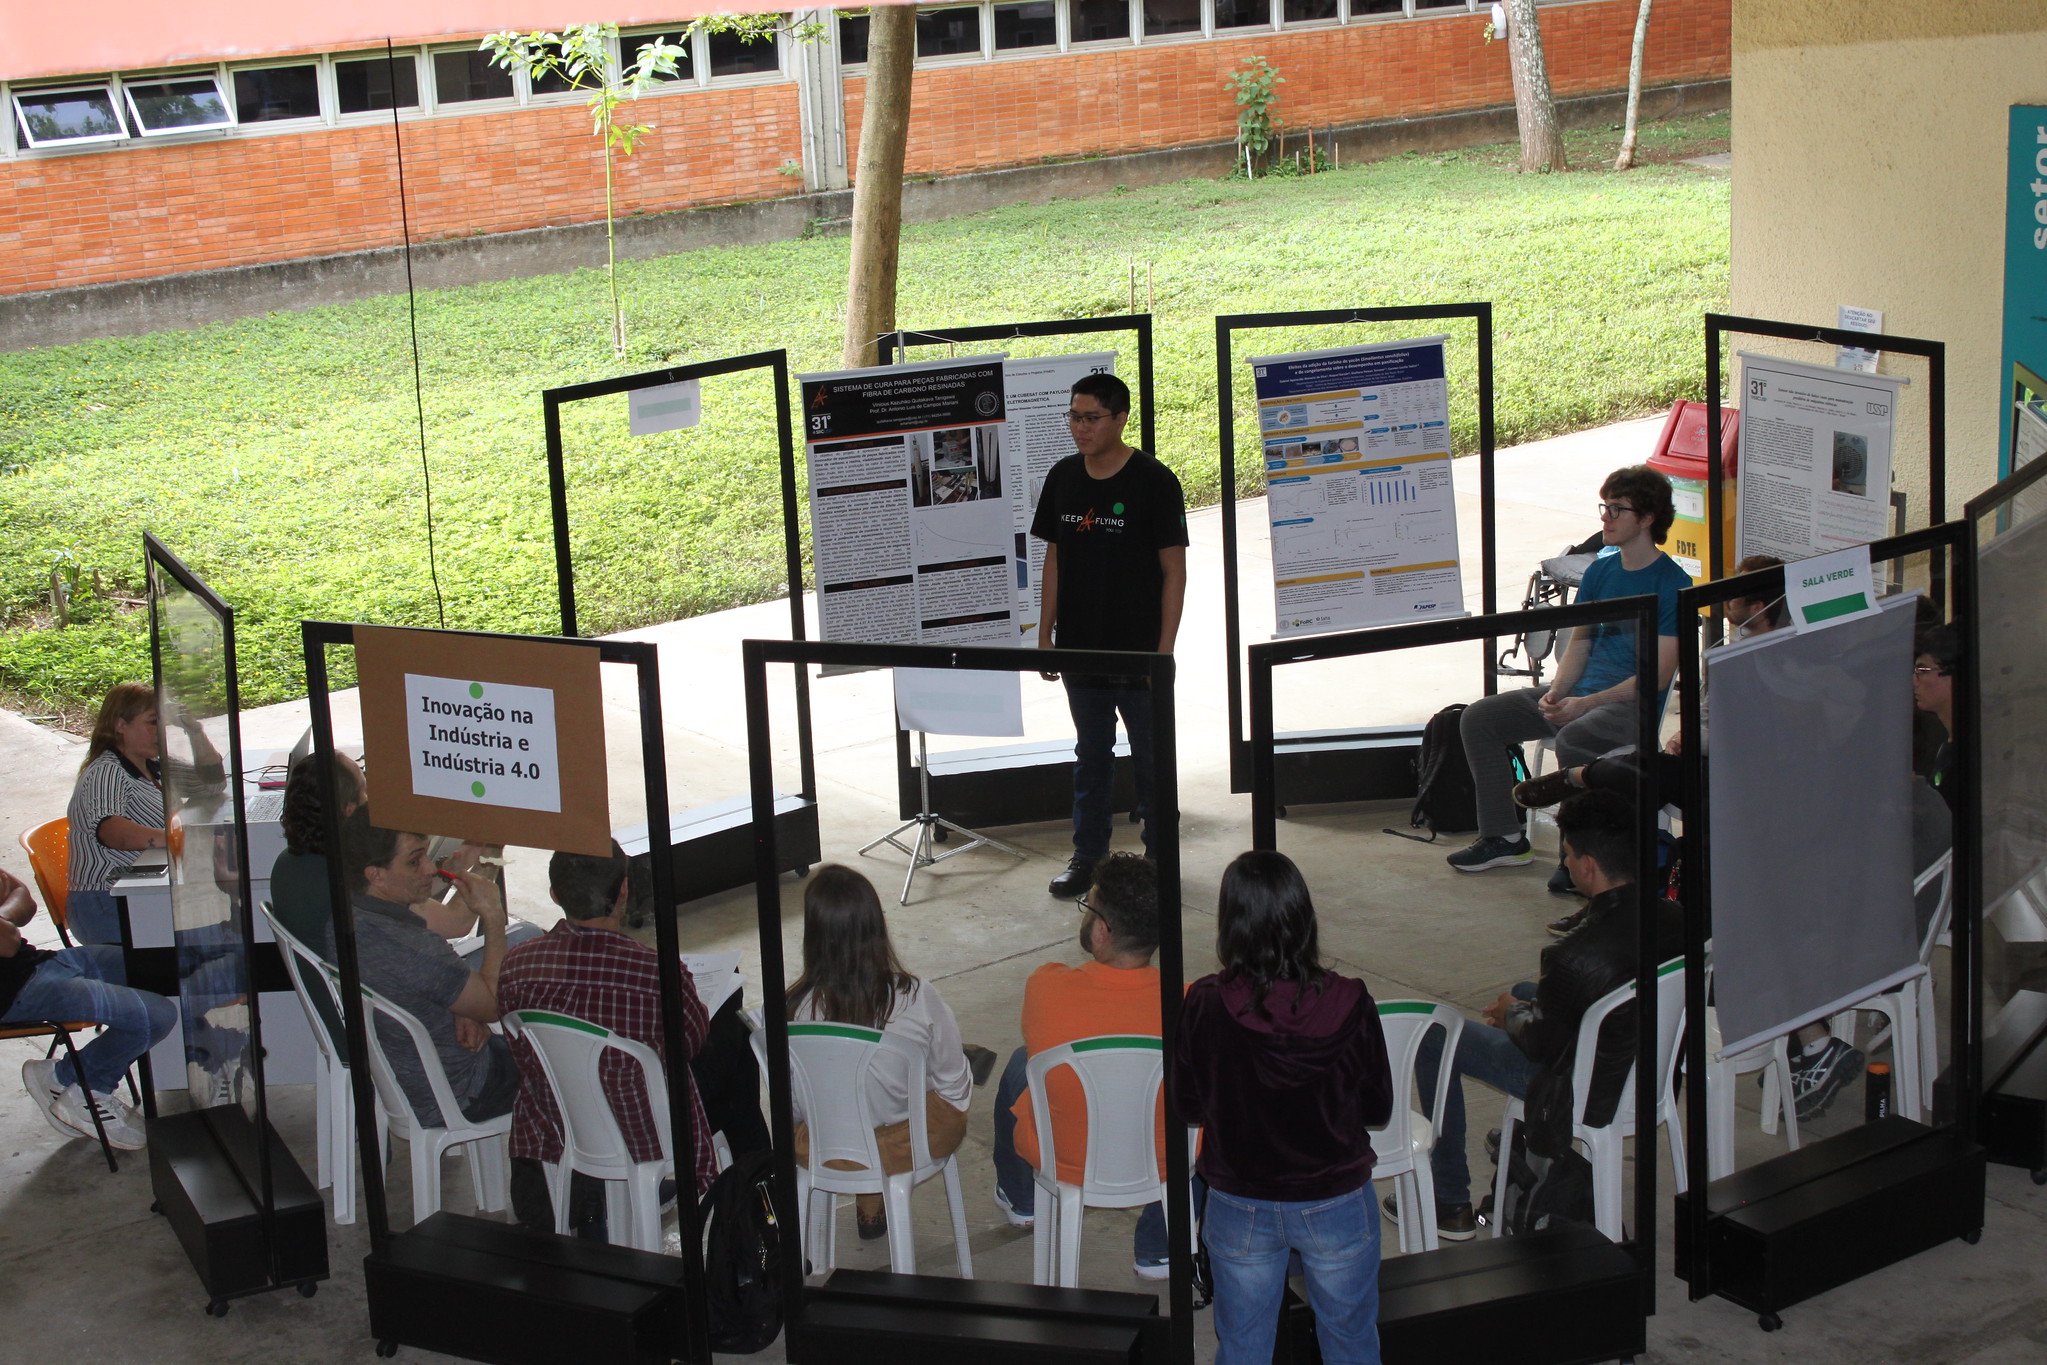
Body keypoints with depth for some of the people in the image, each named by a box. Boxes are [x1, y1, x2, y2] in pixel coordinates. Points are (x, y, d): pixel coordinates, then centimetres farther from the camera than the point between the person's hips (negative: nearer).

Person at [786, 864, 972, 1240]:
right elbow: (955, 1084, -10)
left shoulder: (793, 1011, -24)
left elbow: (790, 1106, -8)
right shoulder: (918, 1000, -26)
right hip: (910, 1145, -1)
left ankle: (869, 1208, 48)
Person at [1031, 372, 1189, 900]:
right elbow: (1055, 559, 11)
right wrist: (1045, 634, 8)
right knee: (1090, 756, 14)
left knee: (1151, 757, 7)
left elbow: (1174, 569, -9)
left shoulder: (1153, 481, -10)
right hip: (1080, 648, 4)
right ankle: (1088, 856, 23)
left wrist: (1164, 648, -13)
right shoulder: (1063, 478, 4)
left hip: (1138, 652, -4)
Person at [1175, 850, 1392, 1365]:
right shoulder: (1349, 1004, -19)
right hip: (1336, 1205, 0)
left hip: (1238, 1207, 1)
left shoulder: (1205, 1005, -19)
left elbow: (1189, 1106, -4)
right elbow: (1379, 1109, -6)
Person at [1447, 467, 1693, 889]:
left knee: (1571, 739, -38)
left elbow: (1658, 675, -15)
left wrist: (1585, 704, -21)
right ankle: (1503, 836, 3)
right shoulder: (1601, 570, 12)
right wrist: (1556, 693, -6)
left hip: (1631, 704, -8)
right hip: (1578, 694, 8)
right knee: (1479, 717, -3)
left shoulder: (1673, 584, -10)